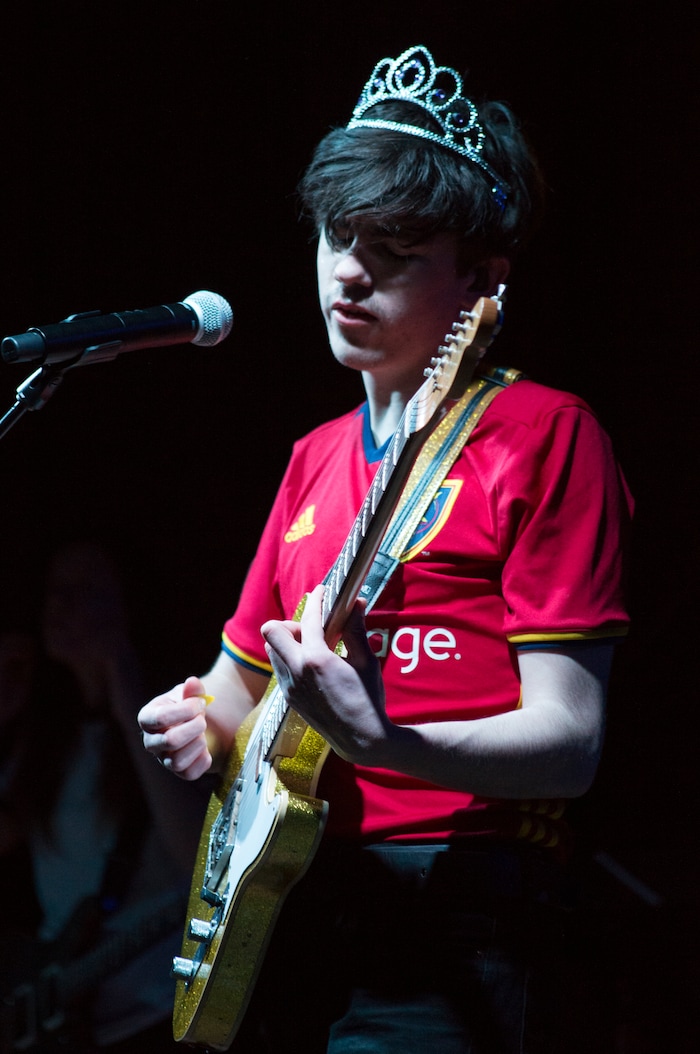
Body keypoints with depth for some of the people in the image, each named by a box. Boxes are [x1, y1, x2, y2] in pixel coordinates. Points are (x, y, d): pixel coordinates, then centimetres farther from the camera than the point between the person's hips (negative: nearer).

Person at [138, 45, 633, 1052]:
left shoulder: (541, 433, -4)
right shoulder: (317, 459, 18)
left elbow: (569, 742, -11)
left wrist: (380, 740, -26)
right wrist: (204, 723, 4)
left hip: (449, 939, -7)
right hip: (287, 910, 7)